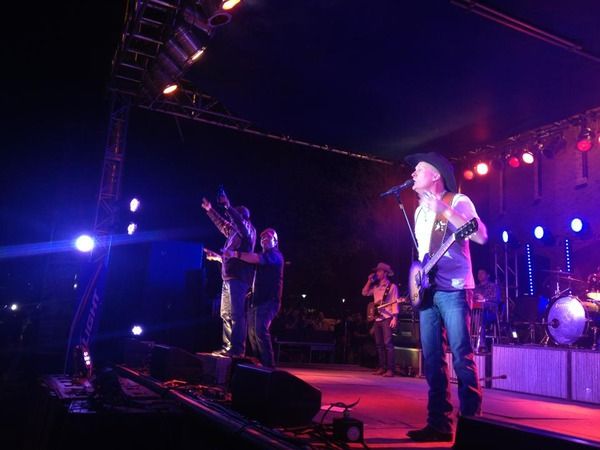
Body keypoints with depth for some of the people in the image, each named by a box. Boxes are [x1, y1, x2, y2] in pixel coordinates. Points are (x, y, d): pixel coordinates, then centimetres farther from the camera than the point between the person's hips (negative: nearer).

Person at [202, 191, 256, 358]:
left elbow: (239, 221, -24)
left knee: (236, 314, -12)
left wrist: (227, 206, -29)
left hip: (239, 278, -9)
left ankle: (237, 349, -12)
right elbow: (222, 224, 38)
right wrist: (211, 218, 40)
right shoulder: (233, 232, 21)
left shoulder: (248, 231, -3)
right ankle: (227, 347, 12)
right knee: (226, 314, 9)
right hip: (228, 278, 9)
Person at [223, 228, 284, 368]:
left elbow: (256, 258, -25)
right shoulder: (262, 256, 25)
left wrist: (235, 254, -33)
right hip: (256, 300, 10)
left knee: (260, 331, -21)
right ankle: (260, 363, 22)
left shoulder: (275, 254, -6)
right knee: (252, 332, 11)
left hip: (268, 300, -9)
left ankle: (268, 365, -17)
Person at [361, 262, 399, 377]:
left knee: (388, 343, -11)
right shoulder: (376, 287, 18)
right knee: (379, 344, 7)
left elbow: (395, 303, -8)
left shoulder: (392, 286, -2)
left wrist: (395, 318, -17)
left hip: (387, 318, -7)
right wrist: (369, 281, 8)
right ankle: (382, 367, 11)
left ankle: (390, 369, -12)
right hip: (377, 319, 7)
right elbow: (364, 293, 14)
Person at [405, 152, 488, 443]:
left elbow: (481, 236, -17)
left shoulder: (457, 201, -2)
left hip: (453, 289, -7)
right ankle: (439, 423, 12)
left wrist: (443, 210, -22)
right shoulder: (420, 210, 19)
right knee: (432, 360, 5)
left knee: (462, 357, -7)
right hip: (427, 290, 7)